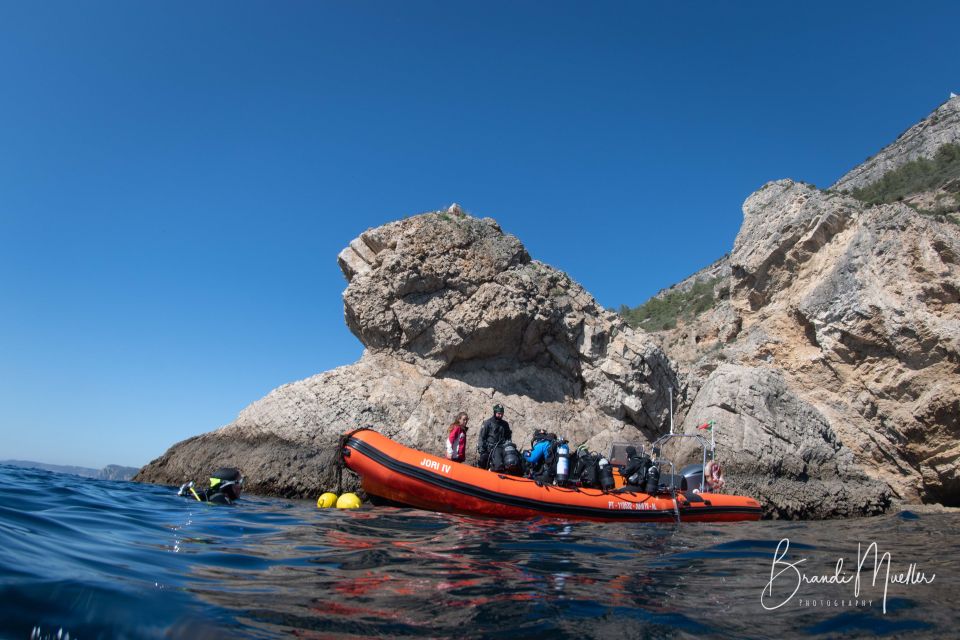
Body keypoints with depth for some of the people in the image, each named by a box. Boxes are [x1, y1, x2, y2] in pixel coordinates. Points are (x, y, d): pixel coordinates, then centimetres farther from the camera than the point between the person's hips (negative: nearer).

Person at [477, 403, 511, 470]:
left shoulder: (505, 424, 14)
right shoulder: (487, 423, 1)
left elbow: (508, 437, 22)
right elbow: (482, 437, -2)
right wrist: (480, 451, -9)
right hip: (488, 449, -3)